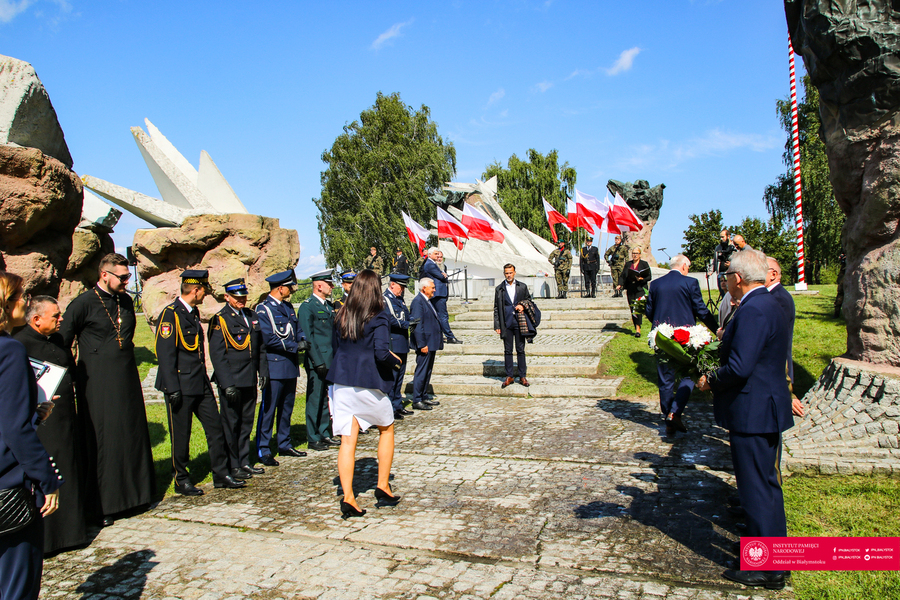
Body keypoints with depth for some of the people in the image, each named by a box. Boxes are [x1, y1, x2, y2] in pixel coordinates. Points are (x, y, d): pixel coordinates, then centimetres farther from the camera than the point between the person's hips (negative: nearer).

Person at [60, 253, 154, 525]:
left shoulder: (126, 301, 10)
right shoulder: (83, 304, -8)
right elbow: (62, 343, -5)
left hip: (127, 379, 6)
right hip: (98, 383, -6)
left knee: (133, 434, 9)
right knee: (102, 440, 0)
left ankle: (133, 492, 23)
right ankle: (104, 504, 11)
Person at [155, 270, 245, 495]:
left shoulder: (193, 312, 13)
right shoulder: (170, 314, -14)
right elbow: (165, 354, -17)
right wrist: (172, 389, -19)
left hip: (201, 383, 8)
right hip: (181, 386, -8)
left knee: (215, 428, 9)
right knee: (181, 435, 4)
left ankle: (221, 474, 18)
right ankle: (181, 481, 19)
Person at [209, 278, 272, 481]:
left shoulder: (253, 317, 12)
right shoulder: (220, 320, -7)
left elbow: (261, 347, 19)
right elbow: (217, 355, -12)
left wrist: (263, 371, 9)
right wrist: (227, 384, -17)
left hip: (250, 381, 6)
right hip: (231, 382, -6)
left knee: (246, 423, 14)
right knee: (230, 425, 3)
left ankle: (244, 463, 25)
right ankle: (232, 466, 14)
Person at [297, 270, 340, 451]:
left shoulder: (329, 306, 14)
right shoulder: (307, 307, -9)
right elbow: (308, 337, -14)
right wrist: (318, 362, -17)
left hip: (330, 361, 7)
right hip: (317, 361, -7)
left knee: (325, 400, 14)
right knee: (315, 400, 2)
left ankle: (324, 434, 24)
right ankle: (313, 438, 11)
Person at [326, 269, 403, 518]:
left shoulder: (342, 316, 6)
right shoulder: (378, 319, -11)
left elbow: (336, 349, 11)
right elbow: (381, 353, -22)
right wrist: (395, 361, -1)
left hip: (342, 383, 4)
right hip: (369, 384, -4)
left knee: (347, 440, 5)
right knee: (387, 429, 19)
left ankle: (348, 498, 2)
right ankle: (383, 487, 20)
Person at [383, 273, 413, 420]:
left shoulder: (400, 299, 19)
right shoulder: (384, 299, -9)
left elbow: (407, 316, 21)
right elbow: (390, 319, -18)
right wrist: (407, 324, -16)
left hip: (402, 345, 9)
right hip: (392, 345, -9)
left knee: (399, 377, 13)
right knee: (391, 377, -5)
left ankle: (398, 406, 21)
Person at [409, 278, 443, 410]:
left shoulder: (427, 301, 16)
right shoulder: (418, 302, -14)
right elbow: (416, 325, -19)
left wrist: (438, 341, 18)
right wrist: (422, 344, -21)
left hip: (431, 343, 10)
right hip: (425, 344, -10)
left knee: (427, 371, 15)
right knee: (421, 372, -4)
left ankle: (423, 397, 24)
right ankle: (416, 401, 3)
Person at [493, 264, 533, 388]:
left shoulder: (522, 287, 8)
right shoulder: (499, 289, 6)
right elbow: (496, 308, 6)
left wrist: (523, 306, -7)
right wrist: (497, 326, 0)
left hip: (519, 323, 0)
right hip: (506, 324, 0)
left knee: (520, 350, 4)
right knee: (508, 351, 5)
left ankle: (522, 376, 12)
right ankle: (509, 377, 13)